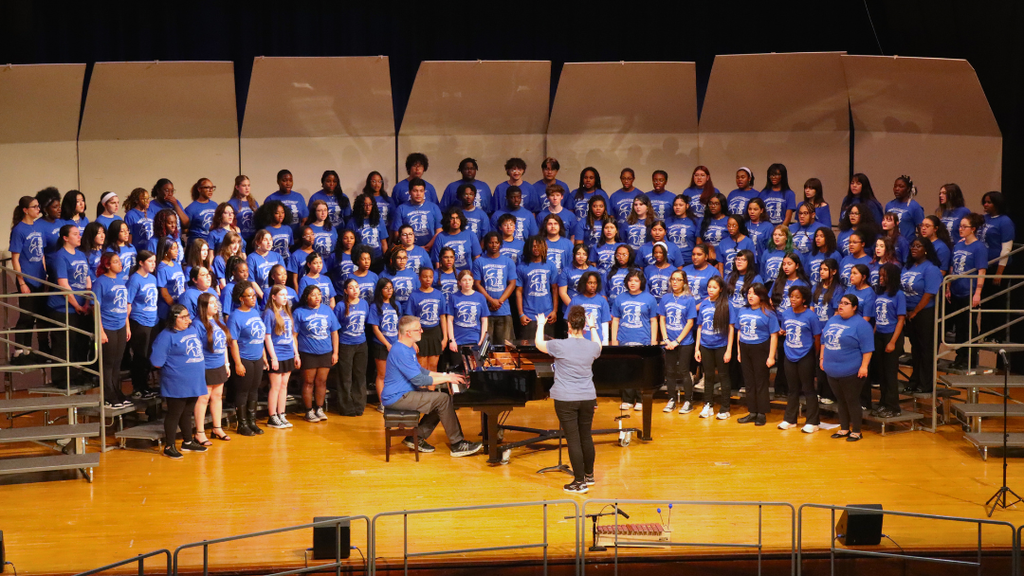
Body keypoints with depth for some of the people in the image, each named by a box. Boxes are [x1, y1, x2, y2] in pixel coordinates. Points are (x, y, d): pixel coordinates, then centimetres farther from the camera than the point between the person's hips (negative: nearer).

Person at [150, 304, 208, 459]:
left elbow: (198, 351, 23)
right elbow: (157, 362, -16)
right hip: (177, 384, -7)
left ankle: (188, 442, 31)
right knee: (174, 414, 1)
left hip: (194, 382, 7)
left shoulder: (192, 330, 10)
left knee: (187, 413, 19)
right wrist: (173, 368, -4)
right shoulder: (166, 336, -14)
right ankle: (169, 447, 10)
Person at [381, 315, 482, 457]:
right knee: (443, 399, -18)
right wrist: (446, 378, -15)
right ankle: (457, 444, -12)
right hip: (397, 398, -11)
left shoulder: (407, 348, 13)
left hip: (404, 393, 11)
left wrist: (445, 375, 14)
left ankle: (416, 437, 10)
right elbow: (419, 380, -23)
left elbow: (419, 370, 23)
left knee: (442, 399, 7)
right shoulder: (400, 352, -22)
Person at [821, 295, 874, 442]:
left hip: (851, 372, -7)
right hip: (832, 370, 7)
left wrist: (864, 366, -19)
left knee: (852, 401, 1)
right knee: (840, 401, 14)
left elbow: (867, 348, -15)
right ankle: (844, 429, 24)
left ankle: (856, 432, 11)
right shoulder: (832, 320, 11)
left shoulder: (860, 324, -11)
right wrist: (822, 358, 17)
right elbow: (824, 341, 20)